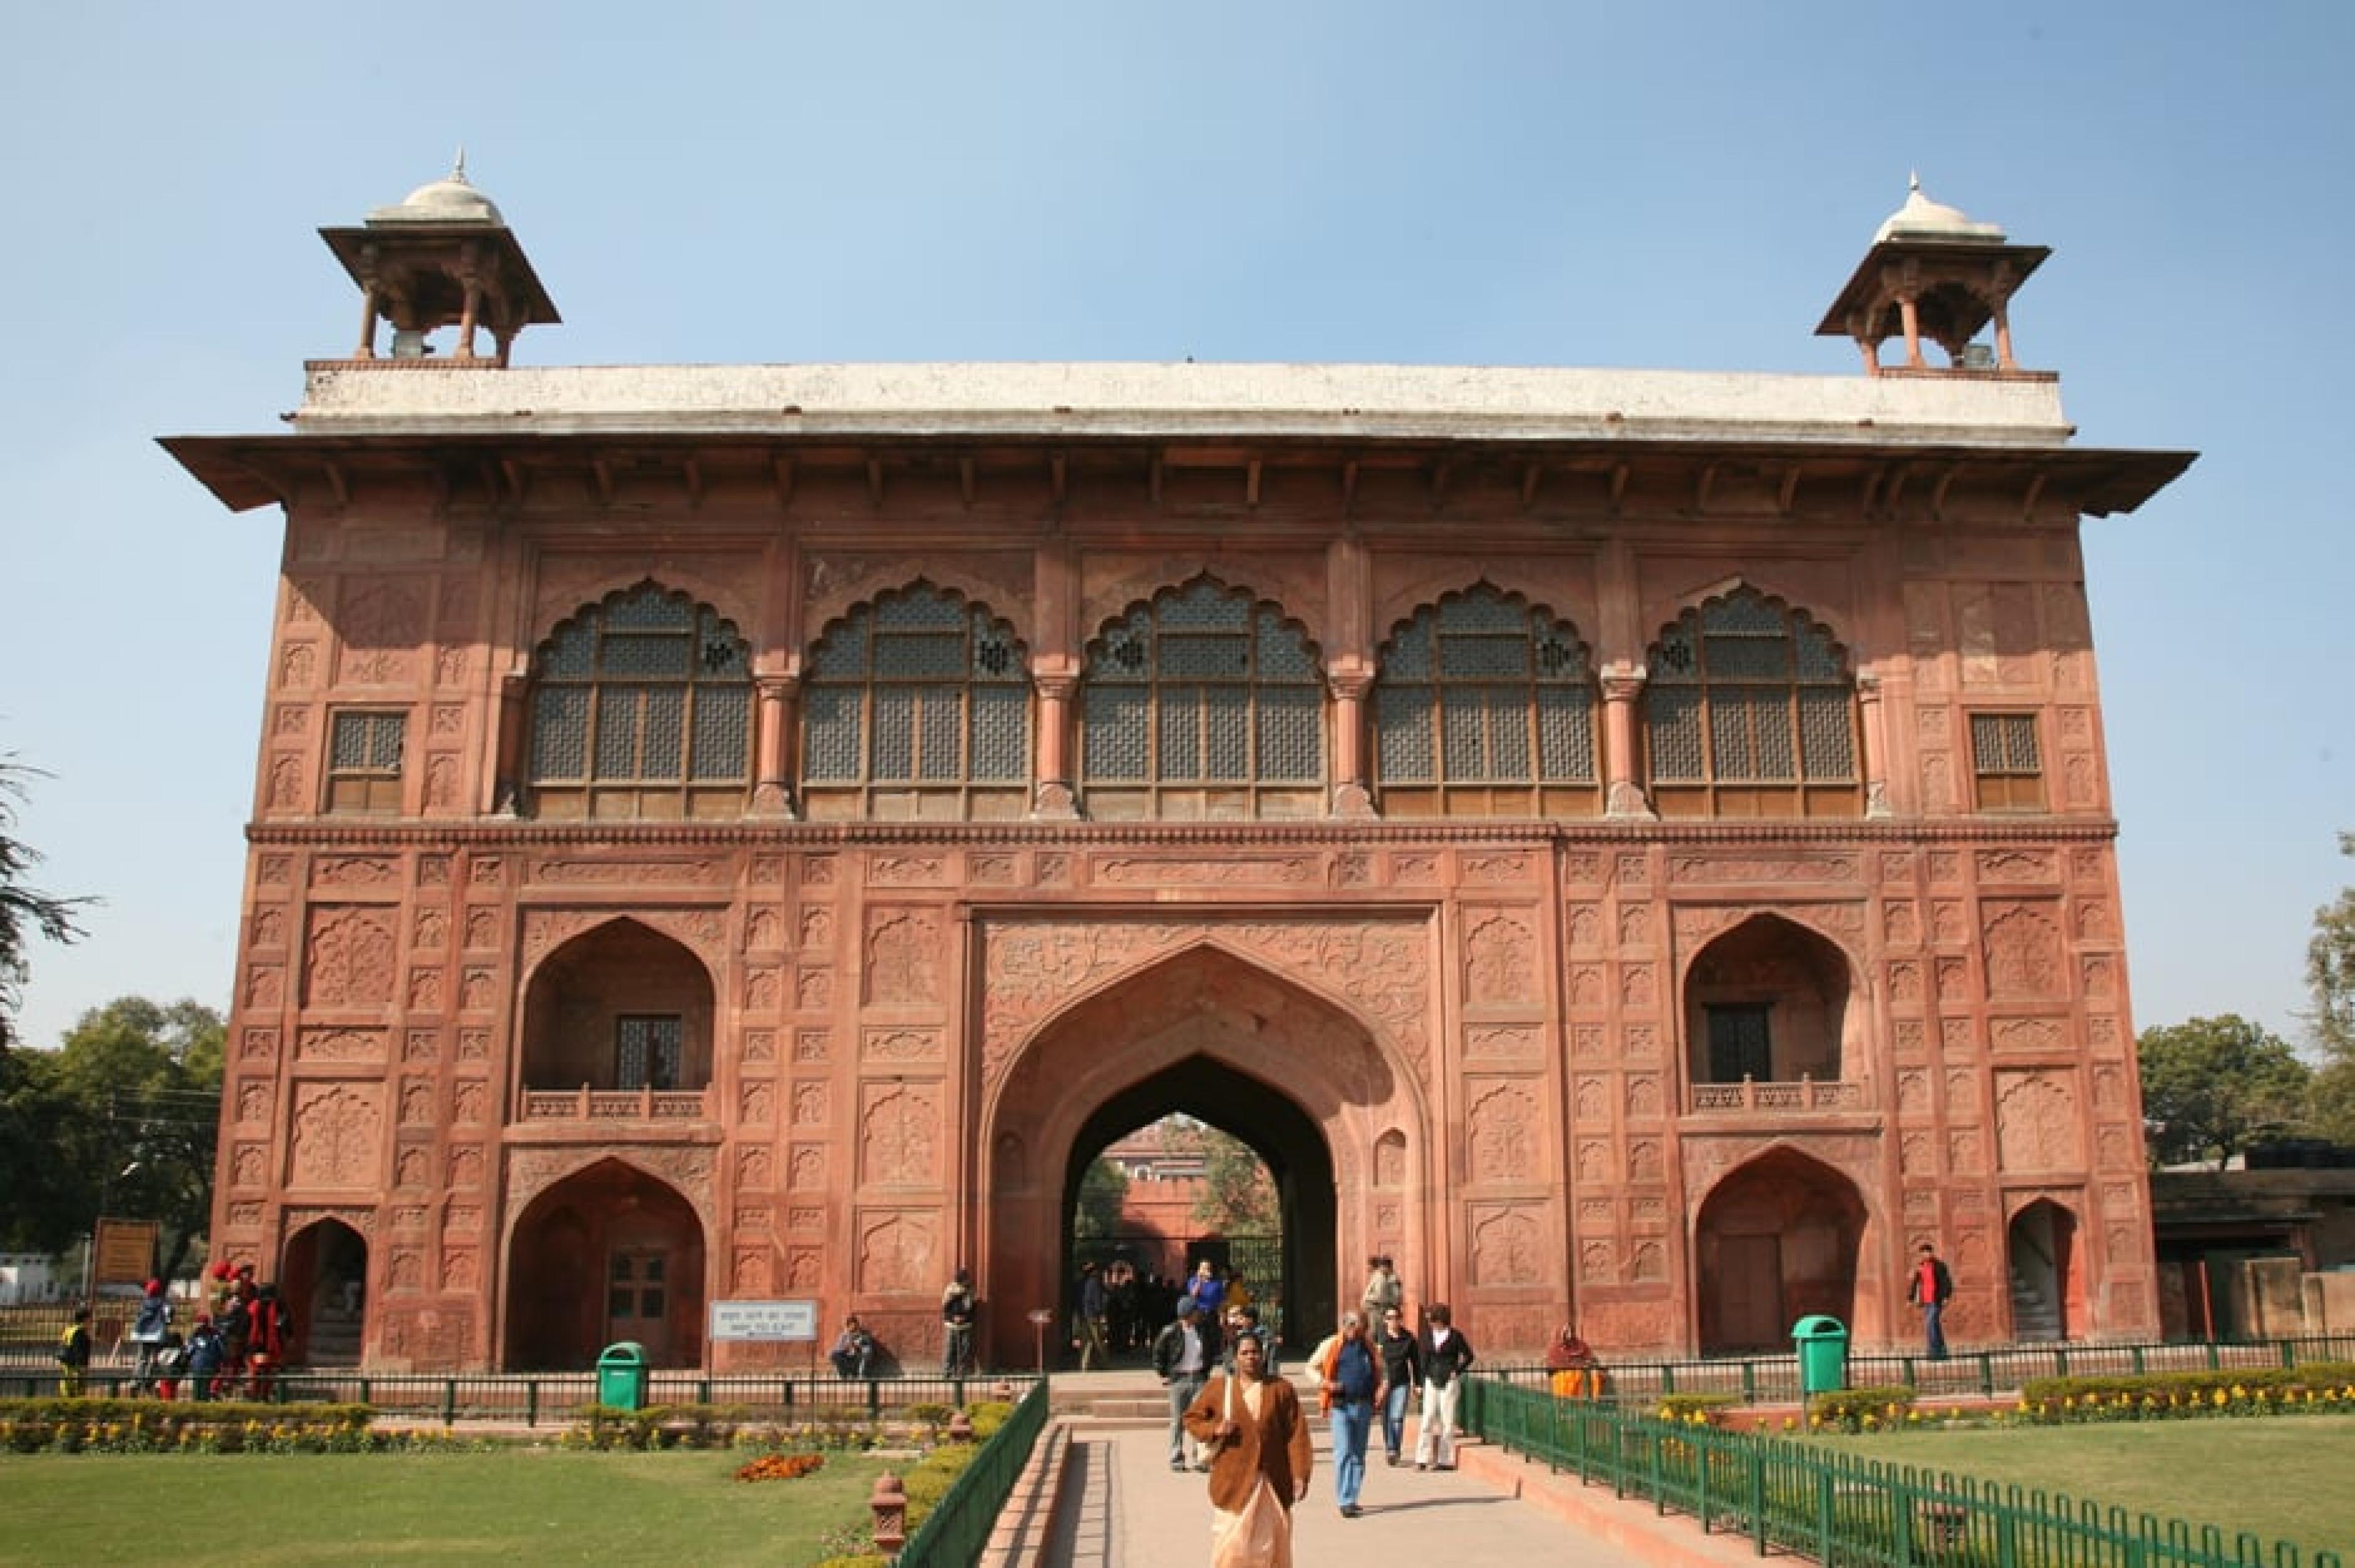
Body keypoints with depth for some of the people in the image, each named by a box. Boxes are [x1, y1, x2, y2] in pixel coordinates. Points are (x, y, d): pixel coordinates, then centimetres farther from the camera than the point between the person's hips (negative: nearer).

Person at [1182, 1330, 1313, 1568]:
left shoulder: (1281, 1389, 2)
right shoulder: (1218, 1387, 1)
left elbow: (1297, 1433, 0)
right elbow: (1192, 1417, 10)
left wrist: (1300, 1475, -6)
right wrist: (1214, 1430, -9)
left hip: (1273, 1482, 1)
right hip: (1233, 1481, -1)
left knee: (1270, 1545, 7)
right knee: (1232, 1544, -3)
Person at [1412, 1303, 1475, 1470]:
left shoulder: (1455, 1335, -4)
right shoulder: (1428, 1335, 7)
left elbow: (1469, 1356, 4)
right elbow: (1424, 1358, 11)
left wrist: (1458, 1372, -4)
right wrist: (1424, 1379, 6)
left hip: (1449, 1382, -3)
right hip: (1432, 1382, 3)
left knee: (1447, 1420, 0)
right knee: (1427, 1420, -2)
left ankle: (1447, 1460, 8)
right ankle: (1422, 1459, -1)